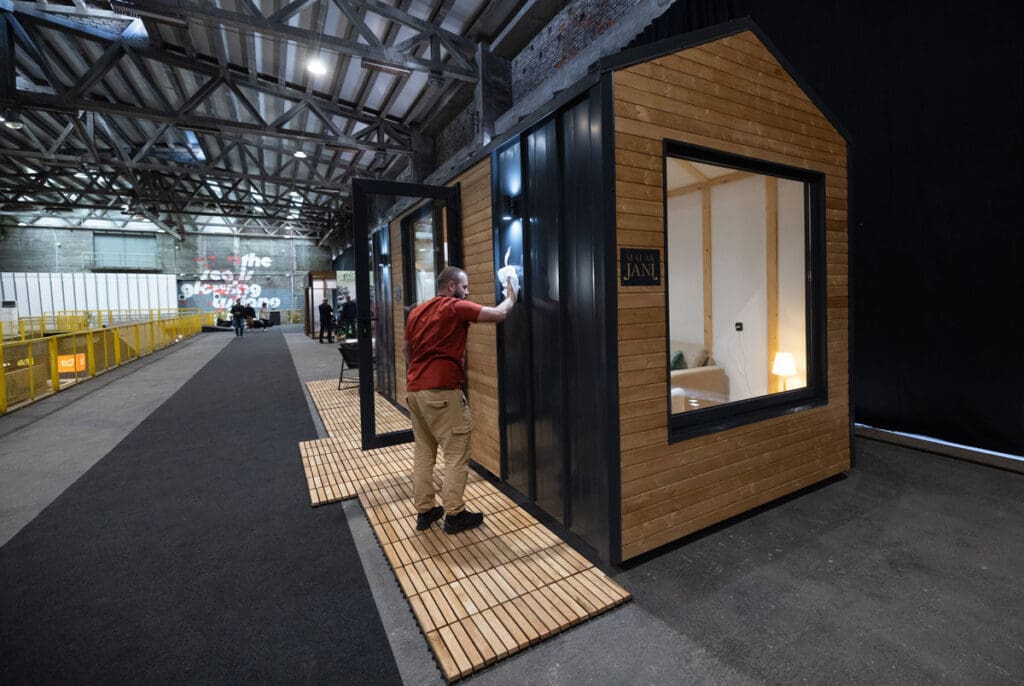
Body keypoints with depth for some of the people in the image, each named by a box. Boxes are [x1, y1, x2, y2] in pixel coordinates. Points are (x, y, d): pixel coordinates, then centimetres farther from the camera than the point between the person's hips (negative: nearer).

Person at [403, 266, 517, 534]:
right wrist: (510, 296, 8)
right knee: (457, 454, 2)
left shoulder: (417, 311, 16)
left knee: (423, 452, 14)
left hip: (415, 389, 8)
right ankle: (454, 514, 10)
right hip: (442, 391, -8)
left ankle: (424, 511, 22)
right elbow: (499, 314, -11)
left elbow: (406, 348, 25)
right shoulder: (456, 308, -7)